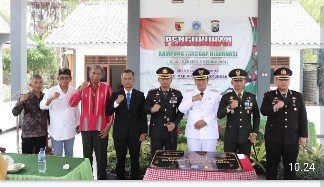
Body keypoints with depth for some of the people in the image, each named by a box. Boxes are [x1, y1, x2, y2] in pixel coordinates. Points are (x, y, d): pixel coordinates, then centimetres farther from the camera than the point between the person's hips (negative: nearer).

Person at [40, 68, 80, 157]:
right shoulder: (52, 91, -9)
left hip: (70, 129, 3)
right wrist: (51, 98, -39)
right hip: (57, 130, -3)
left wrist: (78, 124, 13)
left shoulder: (74, 91, 1)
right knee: (57, 155, 7)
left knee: (69, 154, 16)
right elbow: (42, 106, -20)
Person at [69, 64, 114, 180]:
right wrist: (80, 90, -19)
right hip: (85, 127, 2)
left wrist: (108, 125, -4)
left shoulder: (106, 88, -1)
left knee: (101, 156, 2)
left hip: (101, 127, -2)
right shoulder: (82, 87, 5)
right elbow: (72, 104, -6)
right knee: (87, 155, 11)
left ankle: (101, 178, 13)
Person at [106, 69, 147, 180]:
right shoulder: (115, 95, 3)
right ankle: (120, 178, 19)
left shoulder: (140, 95, 4)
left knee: (135, 159, 4)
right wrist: (116, 102, -21)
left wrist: (144, 132, -2)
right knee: (120, 159, 8)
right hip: (120, 132, 0)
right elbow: (108, 112, -4)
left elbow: (143, 115, 3)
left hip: (135, 132, 0)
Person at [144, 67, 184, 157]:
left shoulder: (177, 94, 5)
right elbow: (145, 108, -1)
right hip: (156, 131, -1)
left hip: (171, 131, 1)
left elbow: (181, 112, 4)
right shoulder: (152, 93, 3)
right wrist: (151, 109, -24)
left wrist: (175, 123, -10)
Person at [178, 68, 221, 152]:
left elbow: (217, 112, -1)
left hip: (210, 132, 0)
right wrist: (192, 99, -16)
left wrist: (205, 121, -13)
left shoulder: (215, 94, 6)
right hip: (193, 132, 1)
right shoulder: (189, 93, 7)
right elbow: (181, 109, -3)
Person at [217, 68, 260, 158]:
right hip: (230, 136, -1)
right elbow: (219, 115, -6)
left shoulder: (251, 97, 6)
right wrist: (230, 107, -22)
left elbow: (256, 116, 10)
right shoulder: (226, 97, 1)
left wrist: (254, 133, 2)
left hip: (246, 136, 1)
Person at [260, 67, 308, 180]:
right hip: (273, 138, -1)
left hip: (292, 139, 2)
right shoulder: (269, 95, 2)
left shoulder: (297, 96, 7)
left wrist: (303, 135, 1)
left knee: (290, 167, 10)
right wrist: (274, 107, -29)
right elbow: (263, 111, -11)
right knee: (272, 166, 7)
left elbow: (303, 117, 6)